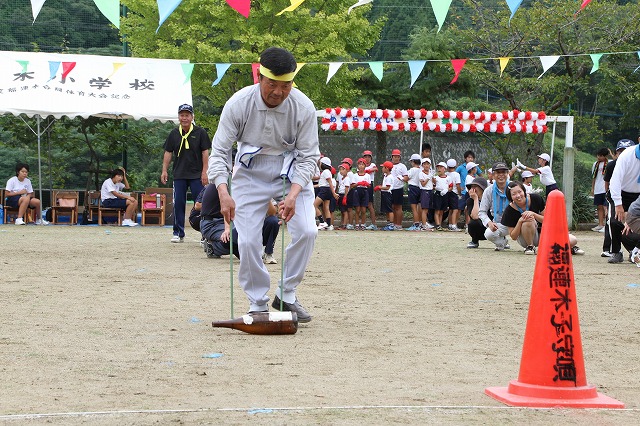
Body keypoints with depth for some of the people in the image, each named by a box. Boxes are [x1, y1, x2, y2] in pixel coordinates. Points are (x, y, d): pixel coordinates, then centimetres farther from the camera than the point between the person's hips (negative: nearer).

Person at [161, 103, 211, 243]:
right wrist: (164, 170, 4)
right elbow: (168, 153, 12)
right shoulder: (174, 134, 9)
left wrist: (204, 172, -7)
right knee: (178, 204, 3)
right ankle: (178, 233, 11)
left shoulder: (200, 132, 0)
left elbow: (205, 152, -1)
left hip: (196, 175, -3)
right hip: (179, 175, 3)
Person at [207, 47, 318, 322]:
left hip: (292, 174, 1)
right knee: (247, 240, -11)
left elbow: (308, 157, -14)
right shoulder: (238, 104, -21)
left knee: (306, 231, -15)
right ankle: (258, 304, 7)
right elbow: (219, 151, -17)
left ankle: (287, 295, 3)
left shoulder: (303, 107, -20)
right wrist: (223, 192, -33)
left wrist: (293, 194, -29)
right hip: (251, 173, 0)